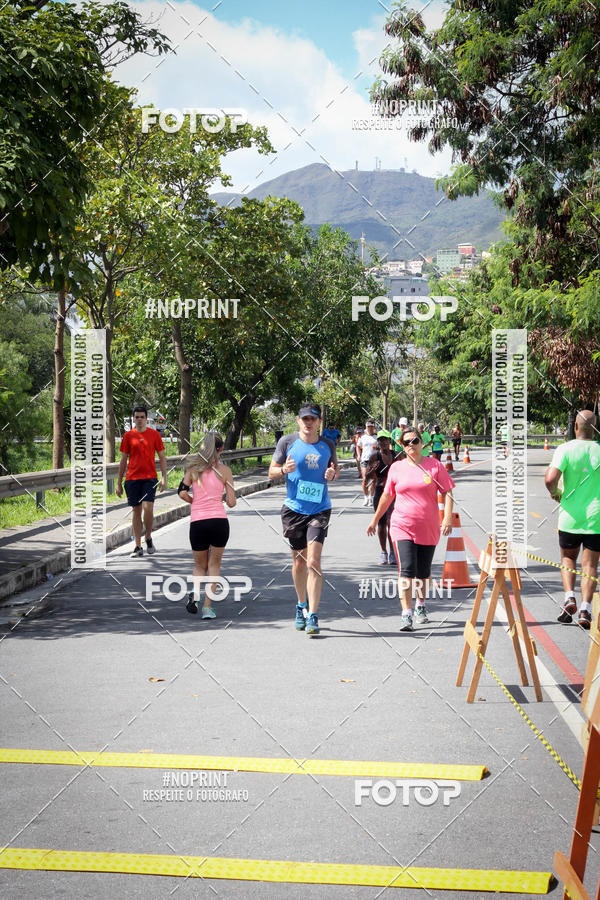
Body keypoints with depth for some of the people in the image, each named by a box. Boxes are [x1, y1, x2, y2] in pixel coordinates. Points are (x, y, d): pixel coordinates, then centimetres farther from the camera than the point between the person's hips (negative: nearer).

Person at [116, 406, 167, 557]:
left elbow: (162, 457, 8)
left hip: (149, 478, -1)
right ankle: (138, 546, 8)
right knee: (136, 510, 4)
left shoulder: (154, 434, 5)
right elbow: (123, 460, 10)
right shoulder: (128, 435, 7)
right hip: (132, 478, 1)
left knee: (148, 508, -15)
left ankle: (148, 538, 8)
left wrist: (164, 478, -2)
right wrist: (119, 482, 8)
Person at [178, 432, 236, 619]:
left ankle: (195, 592, -11)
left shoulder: (193, 467, 7)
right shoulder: (225, 470, 3)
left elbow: (182, 493, -1)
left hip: (197, 522, 1)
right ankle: (207, 607, 6)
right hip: (219, 520, -1)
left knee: (199, 565, 18)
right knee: (214, 564, 14)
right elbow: (231, 503, 0)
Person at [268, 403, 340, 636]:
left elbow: (335, 469, 19)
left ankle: (313, 617, -11)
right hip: (293, 509, 1)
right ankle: (301, 606, 34)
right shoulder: (287, 442, 0)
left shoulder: (327, 445, 4)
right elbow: (272, 471, 6)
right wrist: (285, 469, -16)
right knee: (298, 562, 10)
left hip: (319, 510, -1)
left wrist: (332, 474, -5)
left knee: (313, 561, -12)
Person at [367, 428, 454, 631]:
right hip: (402, 528, -1)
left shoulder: (434, 465, 3)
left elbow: (447, 492, 2)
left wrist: (448, 517, -10)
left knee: (423, 572, 11)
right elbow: (387, 496, 16)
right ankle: (406, 614, -14)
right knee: (406, 570, -14)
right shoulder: (396, 468, 6)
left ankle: (420, 607, 34)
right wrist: (375, 520, 19)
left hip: (428, 529, 1)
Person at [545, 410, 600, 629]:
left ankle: (569, 597, 2)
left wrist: (555, 493, 1)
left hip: (570, 516, 0)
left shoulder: (565, 449, -10)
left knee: (568, 558, 20)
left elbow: (550, 479, -20)